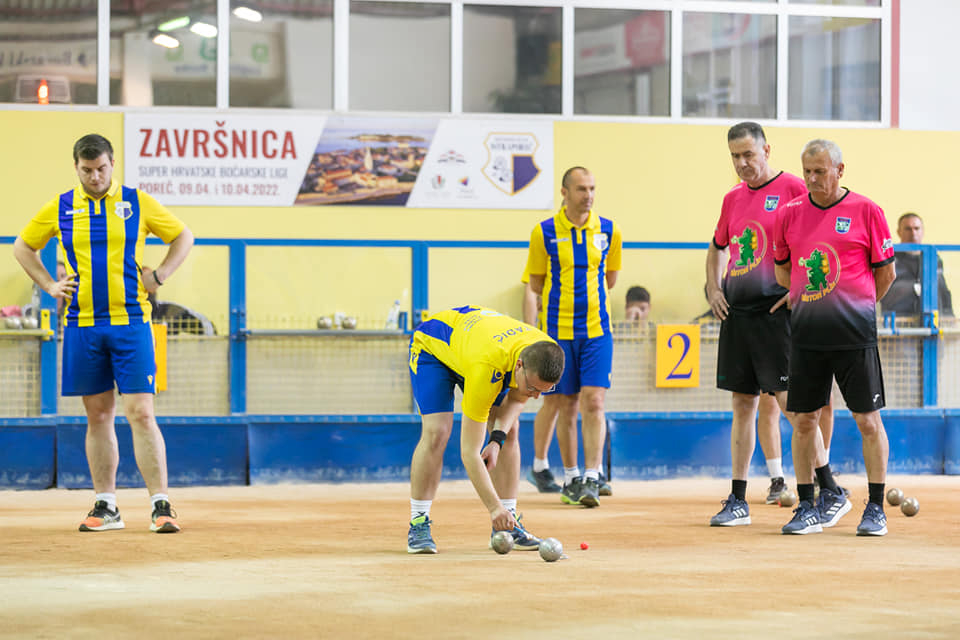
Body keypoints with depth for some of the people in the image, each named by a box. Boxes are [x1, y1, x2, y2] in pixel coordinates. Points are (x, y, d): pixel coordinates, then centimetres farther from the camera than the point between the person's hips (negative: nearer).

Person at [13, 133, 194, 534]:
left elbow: (183, 236, 13)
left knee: (140, 413, -9)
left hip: (131, 322, -2)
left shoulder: (137, 203, 3)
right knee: (98, 416, 7)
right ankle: (106, 507, 13)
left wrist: (159, 277, 1)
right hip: (82, 325, 2)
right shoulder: (60, 208, 7)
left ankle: (161, 505, -10)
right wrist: (48, 285, 8)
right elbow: (23, 246, 20)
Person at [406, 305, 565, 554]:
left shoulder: (548, 354, -28)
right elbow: (469, 451, -41)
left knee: (509, 431, -6)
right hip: (431, 345, -6)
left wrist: (498, 438, -21)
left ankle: (507, 526, 0)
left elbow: (517, 396, -4)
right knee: (437, 432, -23)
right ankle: (418, 524, -12)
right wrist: (494, 507, -43)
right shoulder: (485, 369, -46)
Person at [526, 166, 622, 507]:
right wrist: (564, 300, 10)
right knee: (566, 407, 5)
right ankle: (571, 478, 16)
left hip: (596, 330, 1)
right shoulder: (544, 233, -2)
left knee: (594, 402, -11)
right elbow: (536, 284, 8)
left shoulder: (609, 231, 3)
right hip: (558, 331, -1)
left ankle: (592, 478, -12)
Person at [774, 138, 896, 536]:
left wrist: (856, 306, 8)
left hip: (855, 335, -3)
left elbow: (886, 272, 4)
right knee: (804, 420, 4)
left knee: (868, 420, -1)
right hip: (806, 334, 3)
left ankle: (876, 510, 7)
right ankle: (807, 508, 12)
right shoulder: (791, 214, 7)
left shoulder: (866, 211, -3)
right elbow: (782, 269, 20)